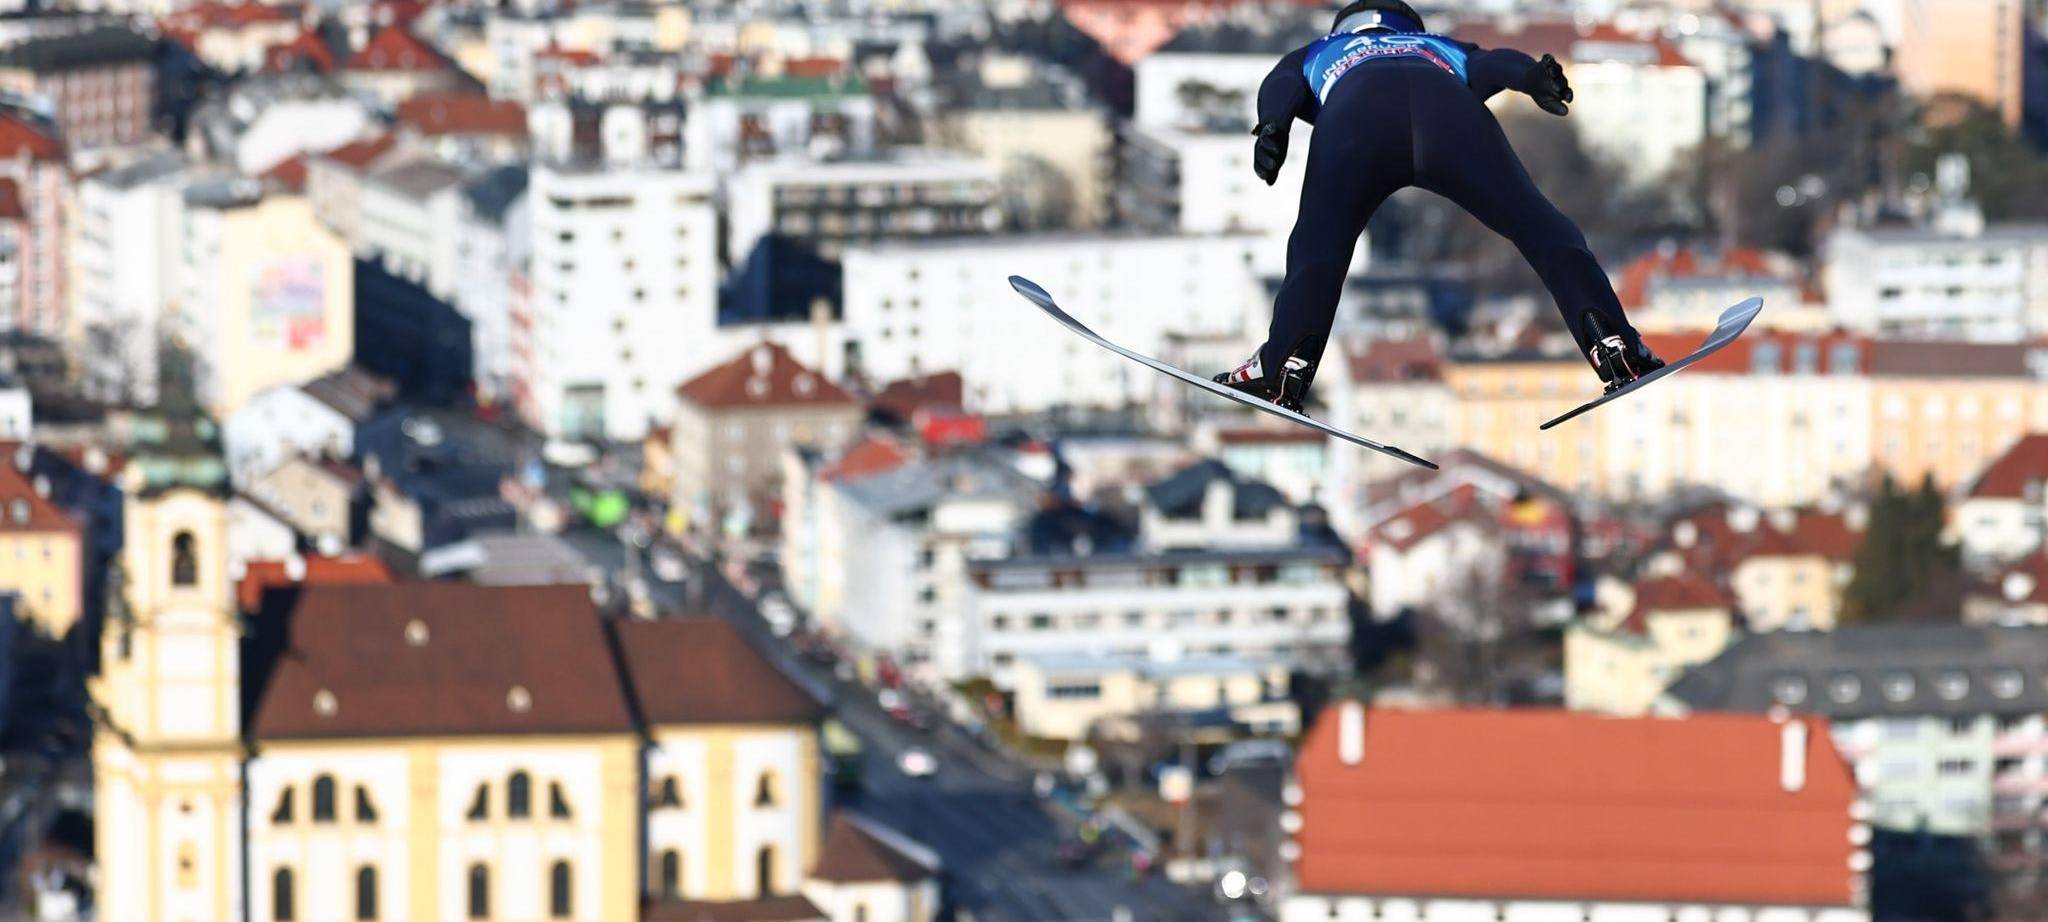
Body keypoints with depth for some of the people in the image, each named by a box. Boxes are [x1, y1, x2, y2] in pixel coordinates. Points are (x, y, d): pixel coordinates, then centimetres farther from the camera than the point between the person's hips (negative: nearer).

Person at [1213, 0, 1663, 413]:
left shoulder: (1316, 55, 45)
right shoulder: (1445, 50, 47)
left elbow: (1281, 84, 22)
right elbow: (1495, 62, 24)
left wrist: (1272, 126, 2)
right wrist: (1534, 77, 3)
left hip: (1355, 109, -1)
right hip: (1450, 107, 1)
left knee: (1320, 243, 2)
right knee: (1542, 230, 2)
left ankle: (1286, 361, -22)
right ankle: (1609, 338, -17)